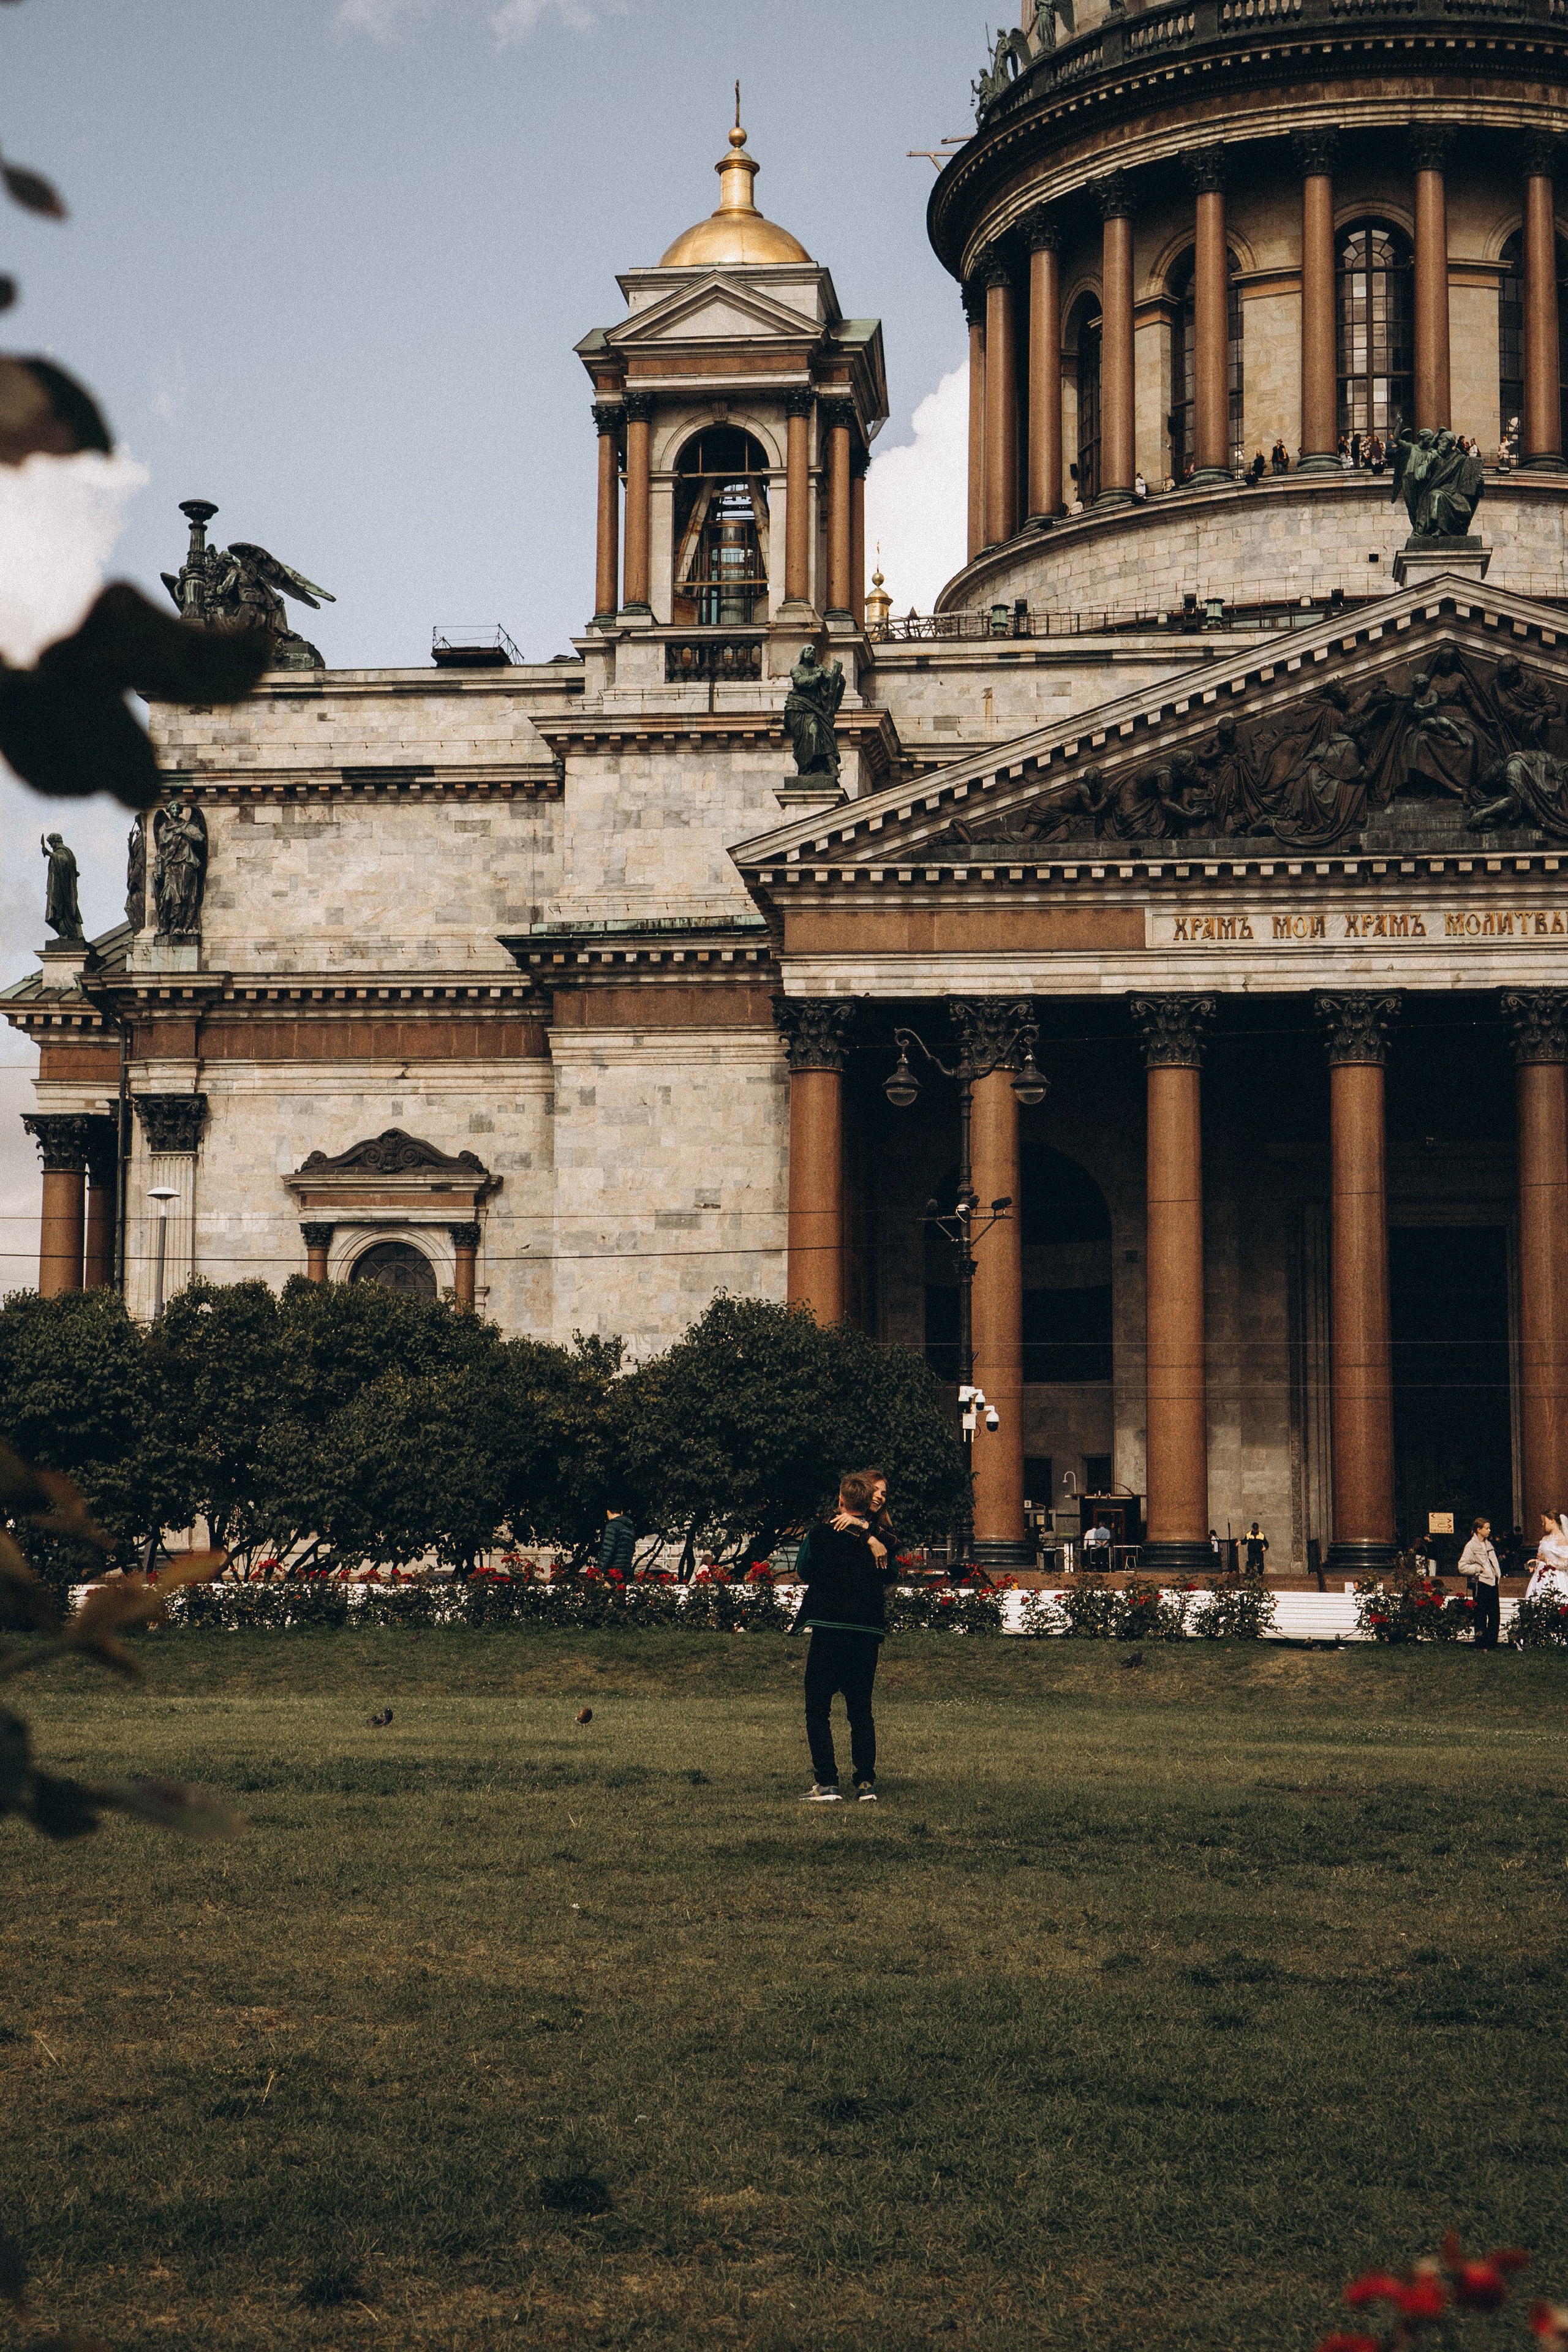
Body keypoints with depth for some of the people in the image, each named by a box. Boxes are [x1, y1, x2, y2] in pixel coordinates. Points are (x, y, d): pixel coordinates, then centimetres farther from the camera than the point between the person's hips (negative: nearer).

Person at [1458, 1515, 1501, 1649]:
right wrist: (1479, 1569, -12)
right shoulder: (1471, 1546, -8)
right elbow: (1462, 1567, -13)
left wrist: (1498, 1577, 15)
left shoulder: (1488, 1544, 15)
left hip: (1493, 1584, 7)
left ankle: (1492, 1644, 14)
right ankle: (1481, 1645, 6)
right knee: (1481, 1616, -1)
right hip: (1481, 1584, -7)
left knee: (1495, 1616, 6)